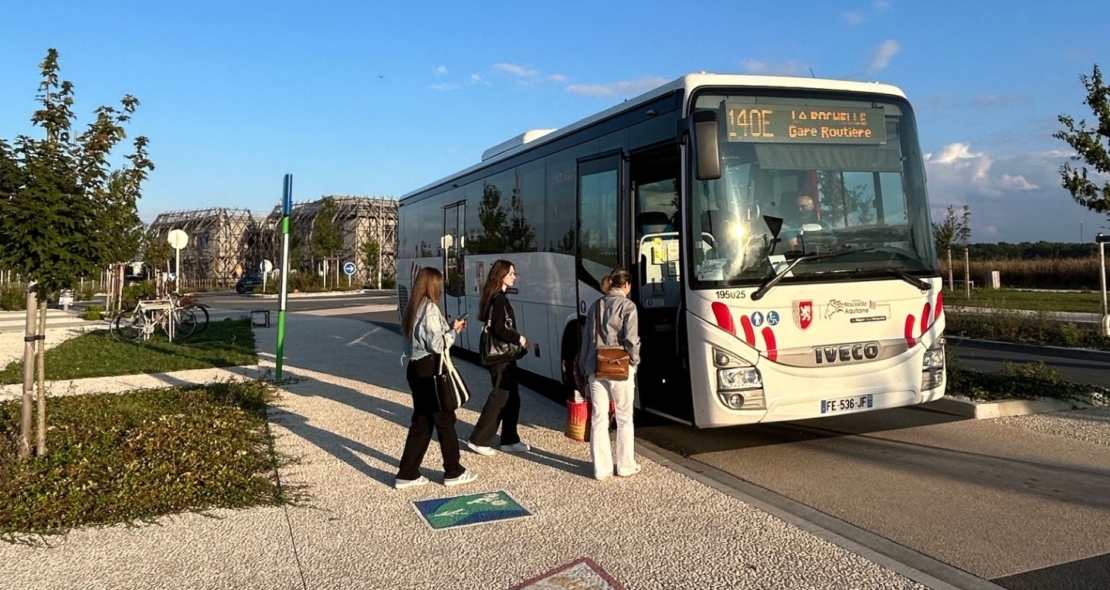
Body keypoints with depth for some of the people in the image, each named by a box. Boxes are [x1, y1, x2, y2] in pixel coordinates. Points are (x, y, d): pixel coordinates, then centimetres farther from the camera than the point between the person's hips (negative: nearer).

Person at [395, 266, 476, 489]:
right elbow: (437, 344, -19)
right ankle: (453, 472, 15)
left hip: (416, 368, 9)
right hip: (430, 369, -9)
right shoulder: (430, 309, -15)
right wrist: (454, 330, -3)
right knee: (445, 420, 4)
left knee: (421, 421, 13)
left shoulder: (413, 309, 12)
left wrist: (449, 328, 10)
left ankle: (407, 474, 15)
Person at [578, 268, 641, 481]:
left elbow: (586, 338, 12)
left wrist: (584, 366, 17)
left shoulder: (595, 306, 11)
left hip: (595, 368, 5)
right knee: (624, 418, 10)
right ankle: (626, 466, 18)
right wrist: (634, 360, 1)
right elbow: (631, 339, -16)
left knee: (598, 418, 8)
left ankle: (601, 468, 12)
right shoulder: (627, 305, -6)